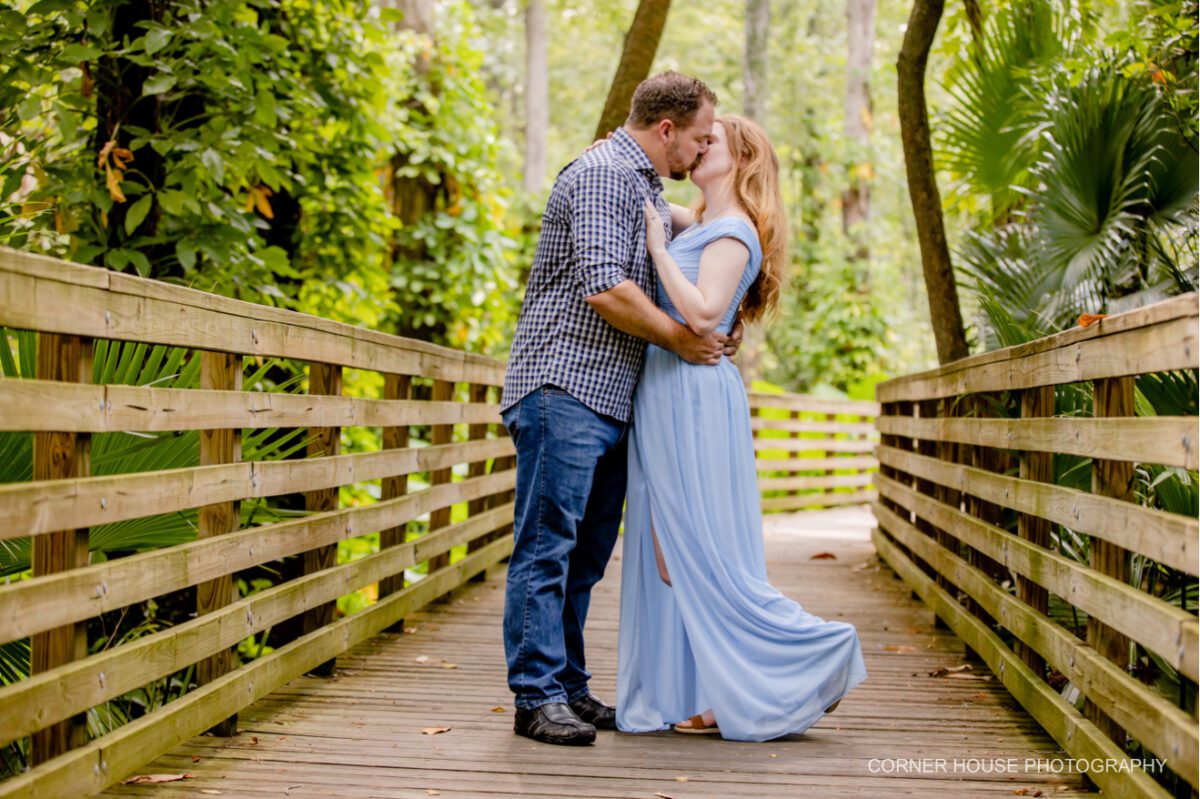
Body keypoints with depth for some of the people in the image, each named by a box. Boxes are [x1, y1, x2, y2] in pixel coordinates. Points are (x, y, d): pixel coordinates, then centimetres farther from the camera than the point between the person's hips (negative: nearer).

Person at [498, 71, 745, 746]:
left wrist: (714, 336, 14)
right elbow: (604, 287, -21)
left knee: (586, 555, 11)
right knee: (547, 547, -7)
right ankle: (537, 696, -4)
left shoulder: (647, 189, 23)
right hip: (565, 388, -10)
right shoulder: (603, 174, -10)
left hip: (611, 403, 10)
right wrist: (681, 339, -11)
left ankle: (568, 687, 17)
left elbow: (649, 294, 30)